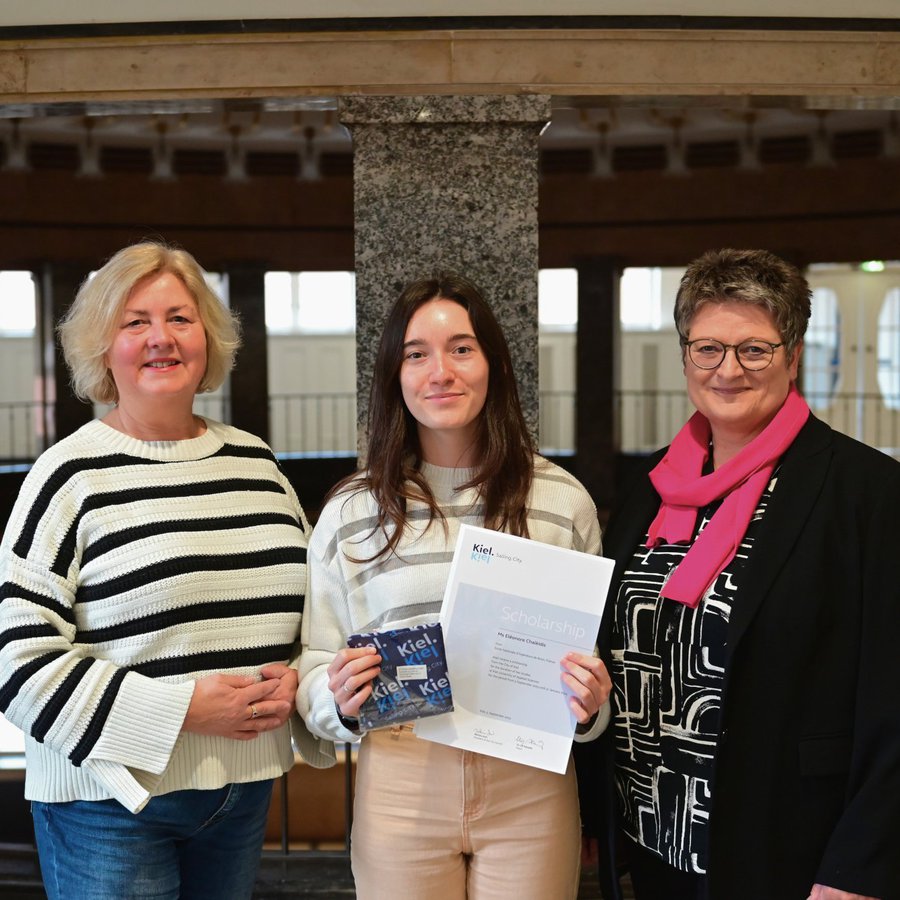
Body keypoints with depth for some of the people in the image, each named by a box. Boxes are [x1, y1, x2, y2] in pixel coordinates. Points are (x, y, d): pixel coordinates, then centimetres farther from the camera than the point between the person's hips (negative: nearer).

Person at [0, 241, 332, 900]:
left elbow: (309, 598, 19)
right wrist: (179, 709, -18)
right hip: (111, 800, -5)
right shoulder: (71, 475, -8)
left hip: (246, 788, 5)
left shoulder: (255, 462, 8)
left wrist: (294, 677, -2)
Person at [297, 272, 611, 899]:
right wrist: (341, 701, -14)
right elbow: (314, 664, 7)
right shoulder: (350, 511, 1)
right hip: (399, 786, 0)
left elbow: (597, 648, 10)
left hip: (531, 787, 0)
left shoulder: (563, 501, 1)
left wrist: (591, 706, -10)